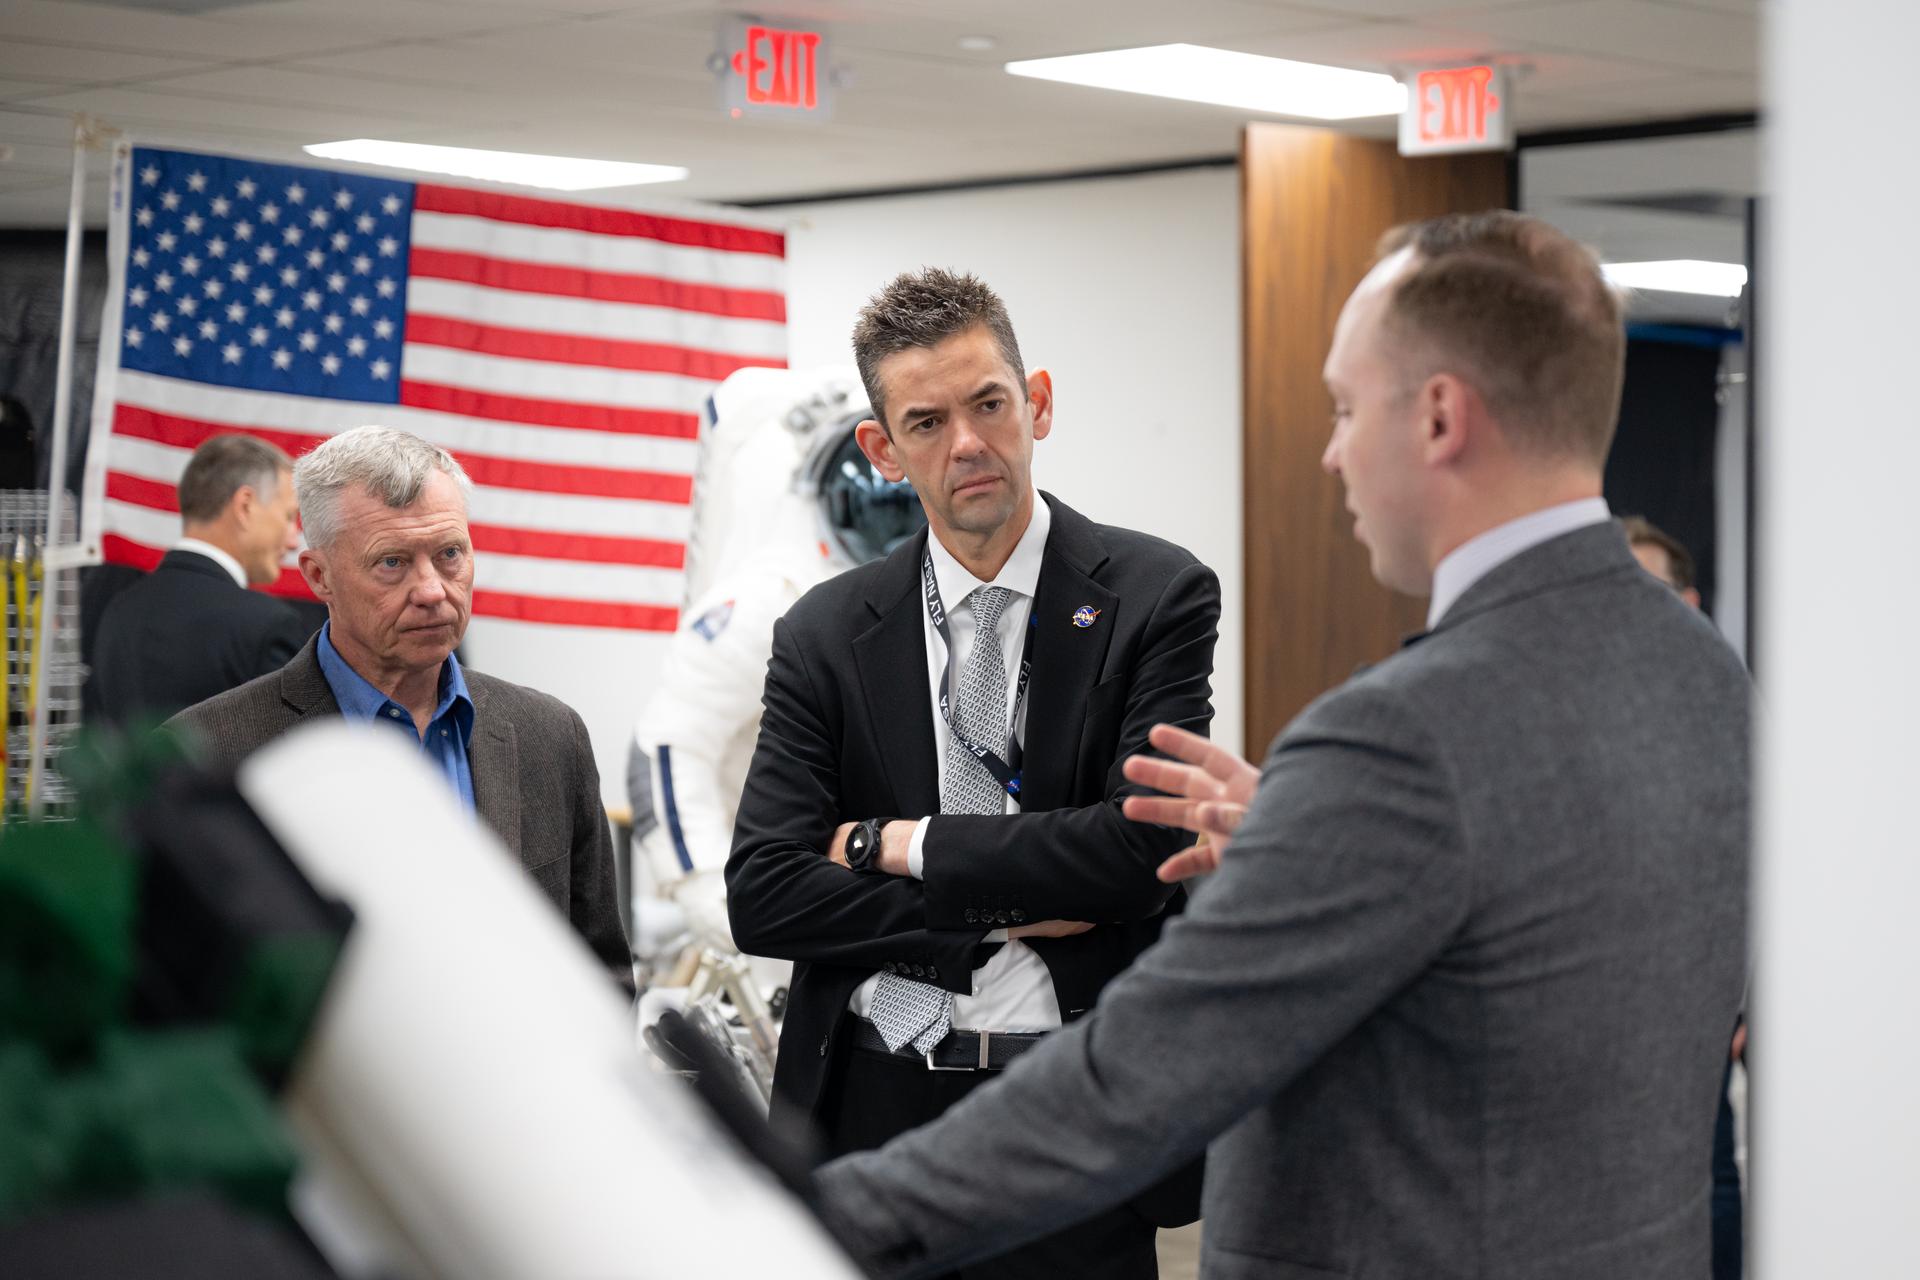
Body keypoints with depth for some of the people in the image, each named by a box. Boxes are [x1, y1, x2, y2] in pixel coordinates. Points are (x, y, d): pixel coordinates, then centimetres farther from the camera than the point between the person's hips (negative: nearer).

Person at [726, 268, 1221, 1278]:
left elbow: (1144, 846, -14)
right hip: (874, 1116, 2)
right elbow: (761, 895, -5)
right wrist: (996, 920, -13)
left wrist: (902, 846, -9)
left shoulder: (1157, 596, -2)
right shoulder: (825, 635, 4)